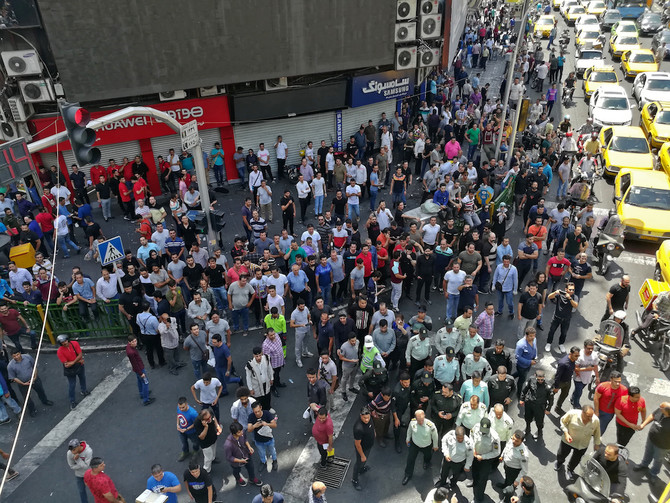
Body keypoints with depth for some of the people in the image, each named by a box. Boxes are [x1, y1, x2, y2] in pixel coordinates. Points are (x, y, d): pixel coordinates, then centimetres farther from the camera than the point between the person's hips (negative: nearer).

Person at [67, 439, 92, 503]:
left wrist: (78, 459, -38)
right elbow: (72, 466, -14)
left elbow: (86, 466, -31)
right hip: (79, 475, 1)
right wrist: (82, 465, -26)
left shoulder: (89, 451, -36)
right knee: (82, 490, 17)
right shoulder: (69, 453, -27)